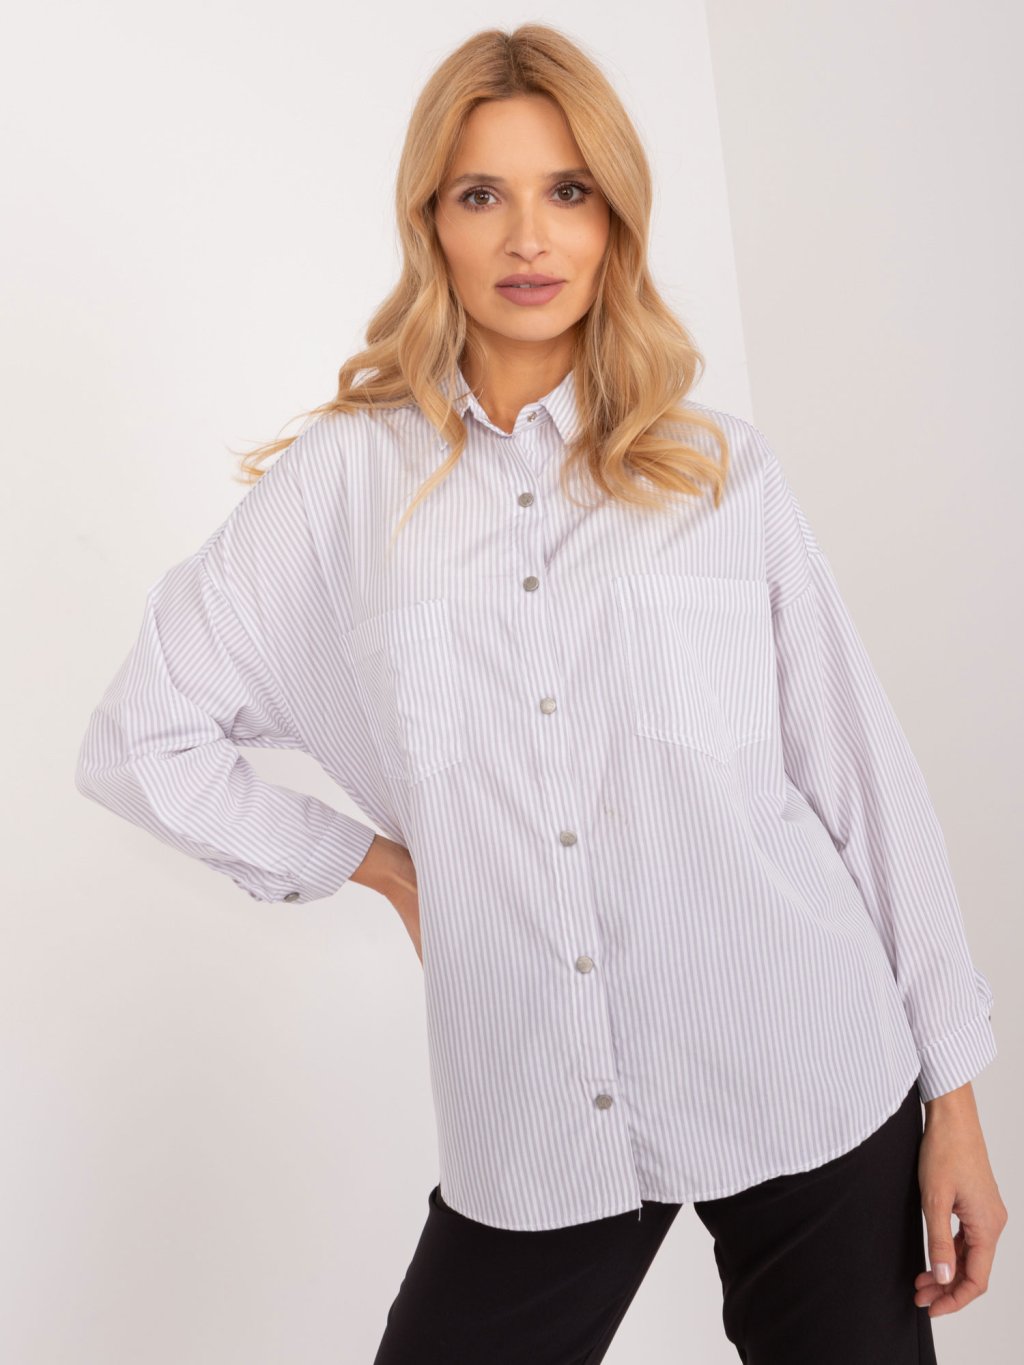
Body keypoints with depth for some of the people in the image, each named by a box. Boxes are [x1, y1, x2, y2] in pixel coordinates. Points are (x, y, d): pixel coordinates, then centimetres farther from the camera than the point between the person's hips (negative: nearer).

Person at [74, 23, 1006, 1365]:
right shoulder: (348, 476, 1)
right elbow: (138, 739, 5)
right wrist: (379, 863, 2)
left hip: (809, 1088, 1)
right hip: (536, 1129, 0)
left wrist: (954, 1094, 2)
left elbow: (860, 767, 2)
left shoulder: (722, 464, 3)